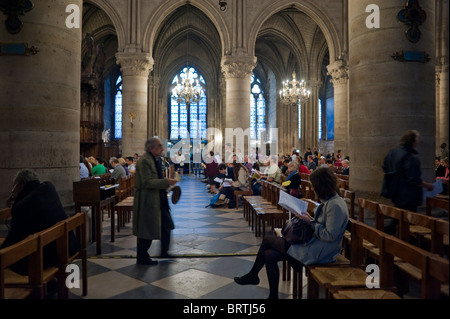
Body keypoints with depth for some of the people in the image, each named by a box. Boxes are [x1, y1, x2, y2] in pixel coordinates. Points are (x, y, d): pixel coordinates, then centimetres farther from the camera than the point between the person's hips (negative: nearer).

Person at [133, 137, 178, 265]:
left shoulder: (157, 159, 14)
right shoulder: (144, 161, -18)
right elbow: (147, 182, -26)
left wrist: (167, 183, 15)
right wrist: (166, 182, -29)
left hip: (159, 200, 10)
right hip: (147, 201, -10)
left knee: (166, 225, 14)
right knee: (146, 231, 2)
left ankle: (164, 252, 29)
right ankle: (142, 257, 18)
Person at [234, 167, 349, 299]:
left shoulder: (336, 205, -21)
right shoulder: (330, 201, 10)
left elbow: (330, 236, -25)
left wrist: (311, 222, -16)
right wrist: (310, 218, 1)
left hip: (316, 252, -10)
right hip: (314, 245, 10)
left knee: (267, 240, -3)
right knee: (269, 255, 4)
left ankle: (252, 275, 18)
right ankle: (273, 295, 18)